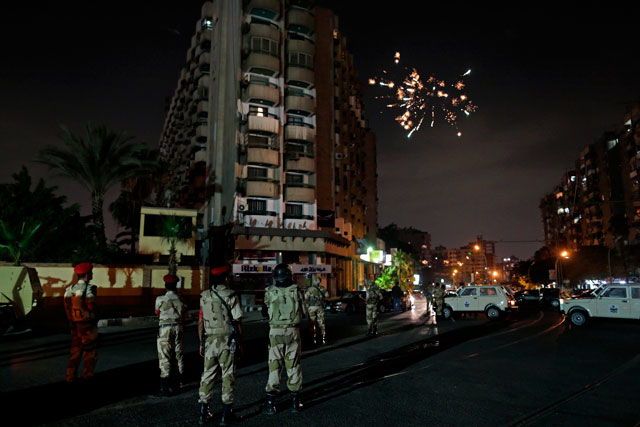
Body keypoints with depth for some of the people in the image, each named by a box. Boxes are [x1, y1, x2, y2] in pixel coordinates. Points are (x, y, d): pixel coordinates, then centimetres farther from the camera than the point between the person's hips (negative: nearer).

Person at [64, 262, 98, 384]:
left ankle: (71, 376, 20)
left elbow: (67, 308, 5)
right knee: (90, 352, 8)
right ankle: (87, 376, 14)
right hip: (88, 325, -6)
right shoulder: (90, 288, -16)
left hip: (75, 325, 6)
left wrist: (71, 322, 11)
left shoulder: (70, 289, 4)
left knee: (75, 351, 16)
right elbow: (91, 307, -16)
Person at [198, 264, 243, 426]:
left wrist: (201, 343, 13)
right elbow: (237, 322, -9)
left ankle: (204, 412, 17)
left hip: (209, 340, 4)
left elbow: (200, 322, 5)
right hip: (227, 341, -4)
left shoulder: (204, 296, 3)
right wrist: (240, 342, 1)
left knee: (208, 376, 12)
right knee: (228, 376, 4)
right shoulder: (231, 296, -10)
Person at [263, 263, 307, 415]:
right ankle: (296, 401, 17)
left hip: (275, 331, -1)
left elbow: (266, 311, 4)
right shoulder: (296, 291, -5)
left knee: (274, 366, 6)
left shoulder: (269, 292, -7)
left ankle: (270, 403, 7)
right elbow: (304, 312, 3)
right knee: (293, 365, 10)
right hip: (293, 331, 1)